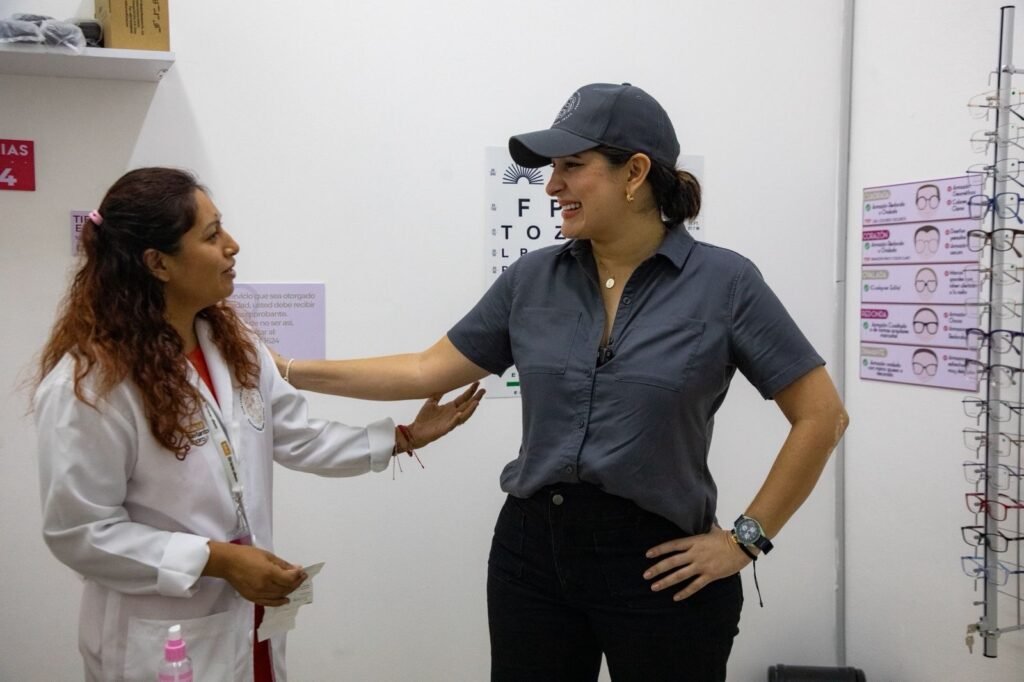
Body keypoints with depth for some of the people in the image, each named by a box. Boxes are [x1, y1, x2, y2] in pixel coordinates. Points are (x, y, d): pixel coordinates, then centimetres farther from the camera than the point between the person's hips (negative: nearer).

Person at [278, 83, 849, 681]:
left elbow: (822, 416, -6)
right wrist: (292, 372, 4)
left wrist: (746, 538, -8)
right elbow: (429, 371, 7)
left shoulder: (723, 282, -9)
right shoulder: (533, 279, 2)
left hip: (660, 565, -3)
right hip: (532, 549, 4)